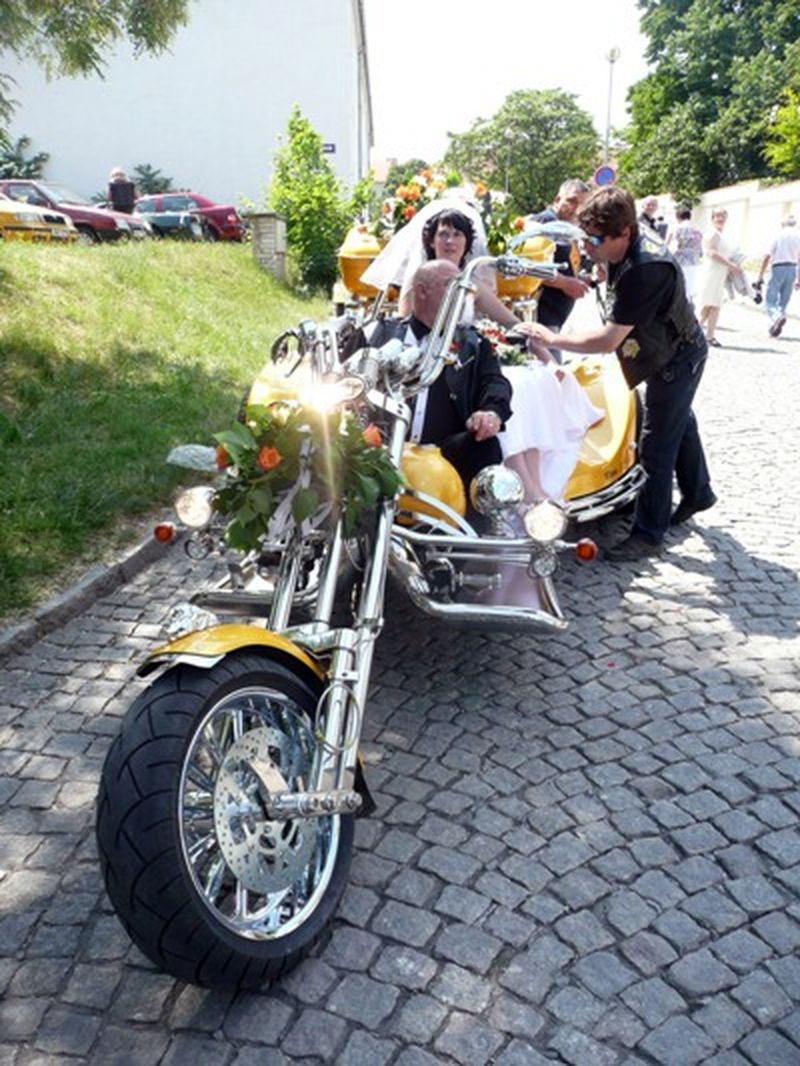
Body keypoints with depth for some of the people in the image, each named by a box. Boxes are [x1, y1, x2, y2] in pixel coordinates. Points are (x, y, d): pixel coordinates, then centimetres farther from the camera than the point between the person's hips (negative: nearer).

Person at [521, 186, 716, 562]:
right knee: (680, 424, 25)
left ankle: (648, 534, 4)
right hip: (673, 353, 10)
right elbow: (619, 319, 10)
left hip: (677, 361, -10)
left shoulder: (646, 270, -37)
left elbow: (609, 339, -36)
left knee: (655, 448, -7)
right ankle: (698, 493, 46)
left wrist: (553, 339, -28)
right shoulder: (624, 250, -7)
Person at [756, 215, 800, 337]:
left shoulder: (779, 235, -2)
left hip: (778, 268, -4)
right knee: (784, 301, 12)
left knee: (771, 300, -2)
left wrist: (761, 276, -4)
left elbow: (767, 256, -8)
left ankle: (777, 317, -30)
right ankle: (775, 328, 10)